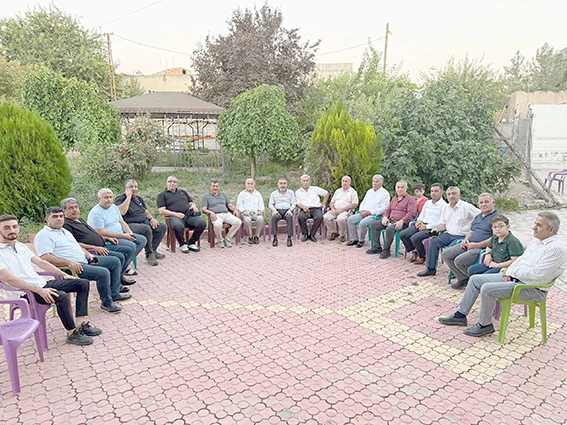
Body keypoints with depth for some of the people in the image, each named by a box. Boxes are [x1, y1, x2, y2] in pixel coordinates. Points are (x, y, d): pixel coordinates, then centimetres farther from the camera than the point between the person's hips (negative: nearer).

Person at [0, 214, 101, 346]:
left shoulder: (21, 246, 15)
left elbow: (40, 262, 20)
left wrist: (64, 274, 13)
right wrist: (39, 290, -27)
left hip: (42, 284, 9)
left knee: (83, 283, 1)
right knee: (61, 296, -35)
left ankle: (81, 323, -8)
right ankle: (72, 333, -17)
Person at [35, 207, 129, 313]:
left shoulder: (65, 231, 22)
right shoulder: (43, 235, -9)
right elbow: (45, 258, -21)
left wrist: (88, 254, 10)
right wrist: (69, 263, -27)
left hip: (84, 260, 10)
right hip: (68, 268, -10)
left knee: (115, 261, 9)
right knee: (103, 272, -29)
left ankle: (114, 294, 16)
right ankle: (106, 303, -10)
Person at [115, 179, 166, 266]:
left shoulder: (138, 198, 20)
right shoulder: (120, 199, -5)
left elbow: (146, 211, 25)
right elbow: (121, 212, -25)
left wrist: (152, 219, 3)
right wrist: (128, 197, -18)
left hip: (144, 222, 9)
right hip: (130, 225, -8)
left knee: (162, 227, -6)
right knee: (147, 229, -35)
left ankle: (153, 250, 0)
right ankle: (149, 254, -17)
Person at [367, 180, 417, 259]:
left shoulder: (410, 199, -1)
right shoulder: (394, 199, 24)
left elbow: (411, 213, -12)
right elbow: (388, 210, 28)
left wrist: (401, 221, -26)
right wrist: (385, 217, 5)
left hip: (402, 223, -8)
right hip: (390, 220, 8)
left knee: (390, 229, -38)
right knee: (374, 224, -8)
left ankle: (386, 250, -19)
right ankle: (377, 247, -4)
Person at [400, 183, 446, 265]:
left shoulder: (444, 205, -4)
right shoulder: (427, 202, 20)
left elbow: (441, 223, -13)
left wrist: (426, 226, -16)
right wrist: (419, 221, 2)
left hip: (431, 228, -7)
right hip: (421, 225, 7)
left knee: (415, 238, -30)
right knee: (402, 234, -12)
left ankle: (423, 257, -3)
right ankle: (414, 251, 8)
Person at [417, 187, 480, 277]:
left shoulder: (466, 207, -7)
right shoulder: (445, 208, 14)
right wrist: (437, 228, -3)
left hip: (461, 236, -6)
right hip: (448, 234, 6)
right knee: (433, 241, -14)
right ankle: (430, 269, -7)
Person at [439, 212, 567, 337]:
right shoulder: (536, 241, 12)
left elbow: (536, 274, -24)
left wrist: (512, 271, -11)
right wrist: (508, 273, -1)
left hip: (532, 288, -10)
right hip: (515, 277, 10)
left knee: (487, 289, -26)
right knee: (475, 279, 4)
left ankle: (485, 325, -4)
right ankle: (460, 315, 11)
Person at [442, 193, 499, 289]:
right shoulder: (478, 216, 23)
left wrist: (477, 245, -20)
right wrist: (465, 240, 6)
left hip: (481, 248, -9)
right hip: (468, 245, 9)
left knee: (459, 261, -28)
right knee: (446, 254, -5)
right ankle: (462, 279, 2)